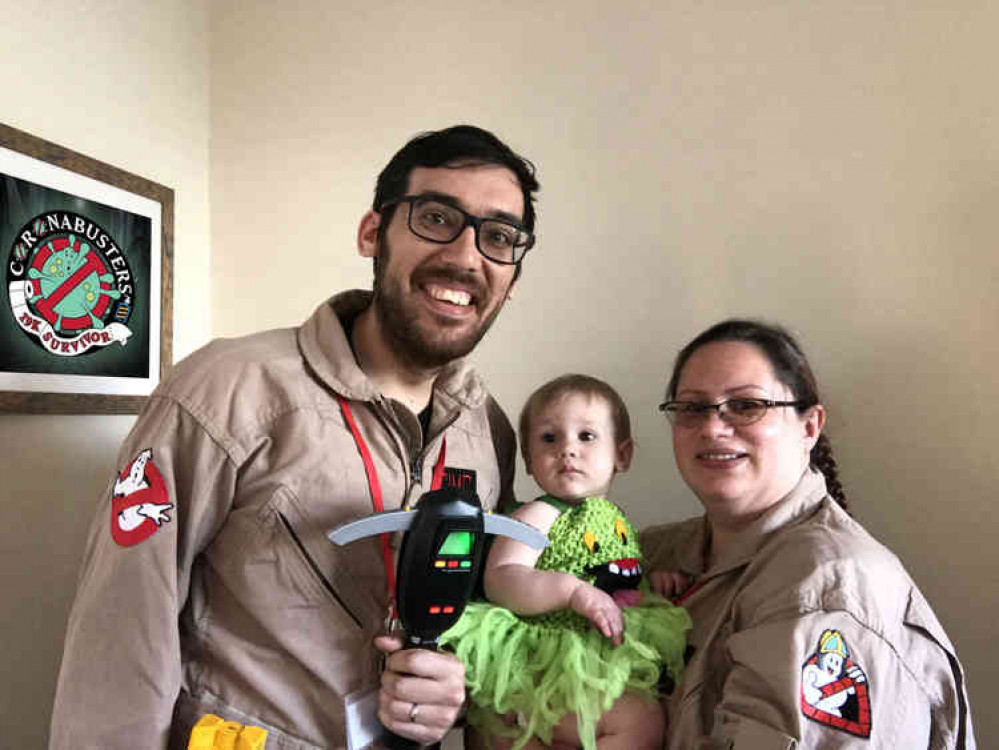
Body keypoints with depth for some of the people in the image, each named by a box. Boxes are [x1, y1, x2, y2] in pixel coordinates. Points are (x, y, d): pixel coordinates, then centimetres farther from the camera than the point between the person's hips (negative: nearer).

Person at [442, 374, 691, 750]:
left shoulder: (618, 520, 15)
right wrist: (574, 590, -29)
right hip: (546, 663, -7)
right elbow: (499, 580, -20)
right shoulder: (539, 515, -8)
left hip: (606, 659, 7)